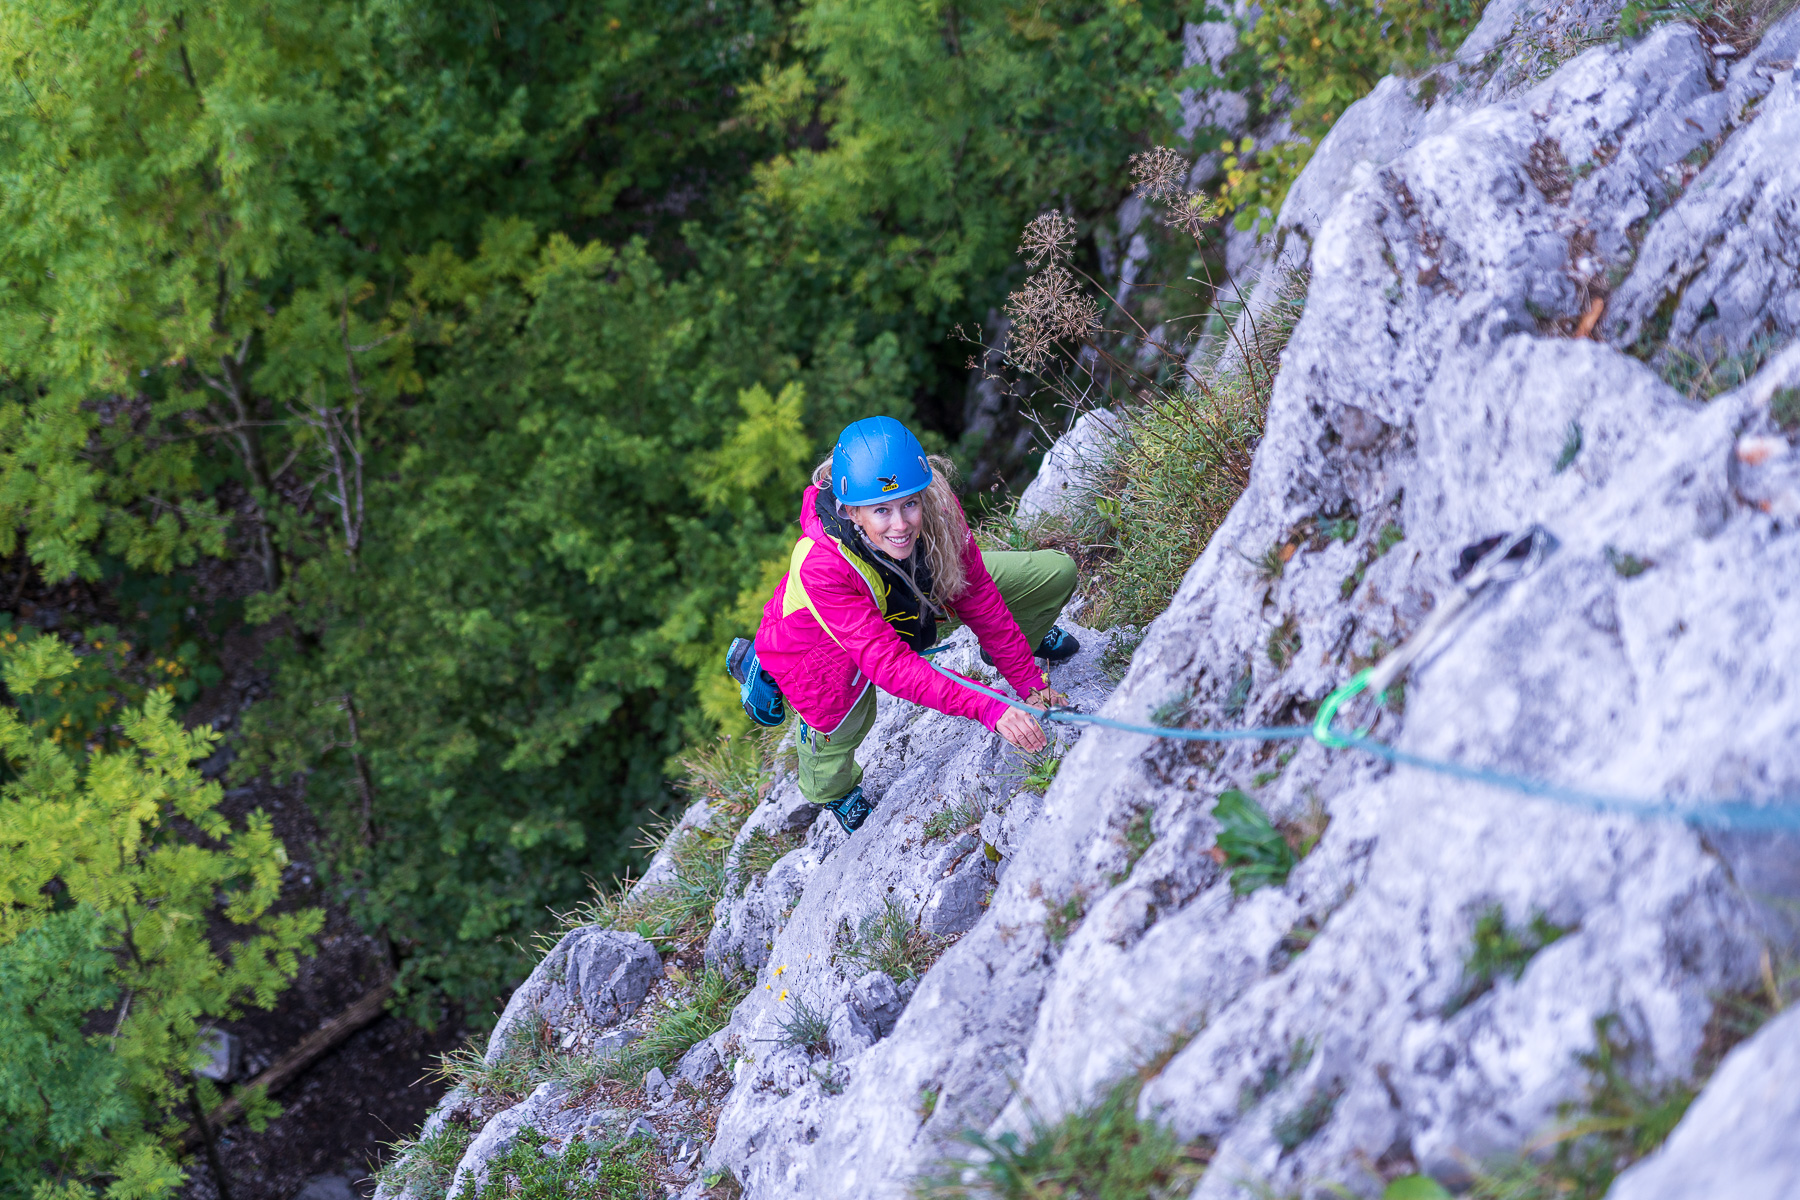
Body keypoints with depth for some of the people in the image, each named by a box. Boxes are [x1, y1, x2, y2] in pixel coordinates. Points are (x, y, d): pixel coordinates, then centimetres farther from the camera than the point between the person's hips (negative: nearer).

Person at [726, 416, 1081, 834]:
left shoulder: (937, 509, -33)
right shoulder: (820, 564, -46)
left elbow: (978, 595, -18)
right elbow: (888, 663, -49)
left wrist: (1029, 682, -19)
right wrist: (989, 709, -58)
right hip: (823, 640, -4)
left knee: (1057, 572, 1)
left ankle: (1017, 645, 39)